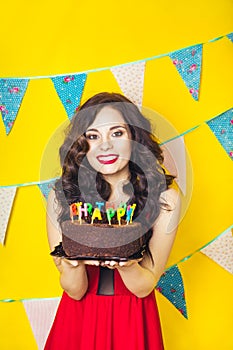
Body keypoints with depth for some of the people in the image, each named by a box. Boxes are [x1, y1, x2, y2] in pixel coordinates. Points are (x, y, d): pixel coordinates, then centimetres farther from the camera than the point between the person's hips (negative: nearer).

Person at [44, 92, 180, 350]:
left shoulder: (165, 198, -17)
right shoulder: (61, 197, -15)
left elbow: (144, 287, -12)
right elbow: (75, 292, -12)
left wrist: (127, 263, -33)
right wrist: (72, 261, -33)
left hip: (133, 319, 0)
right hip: (79, 317, 1)